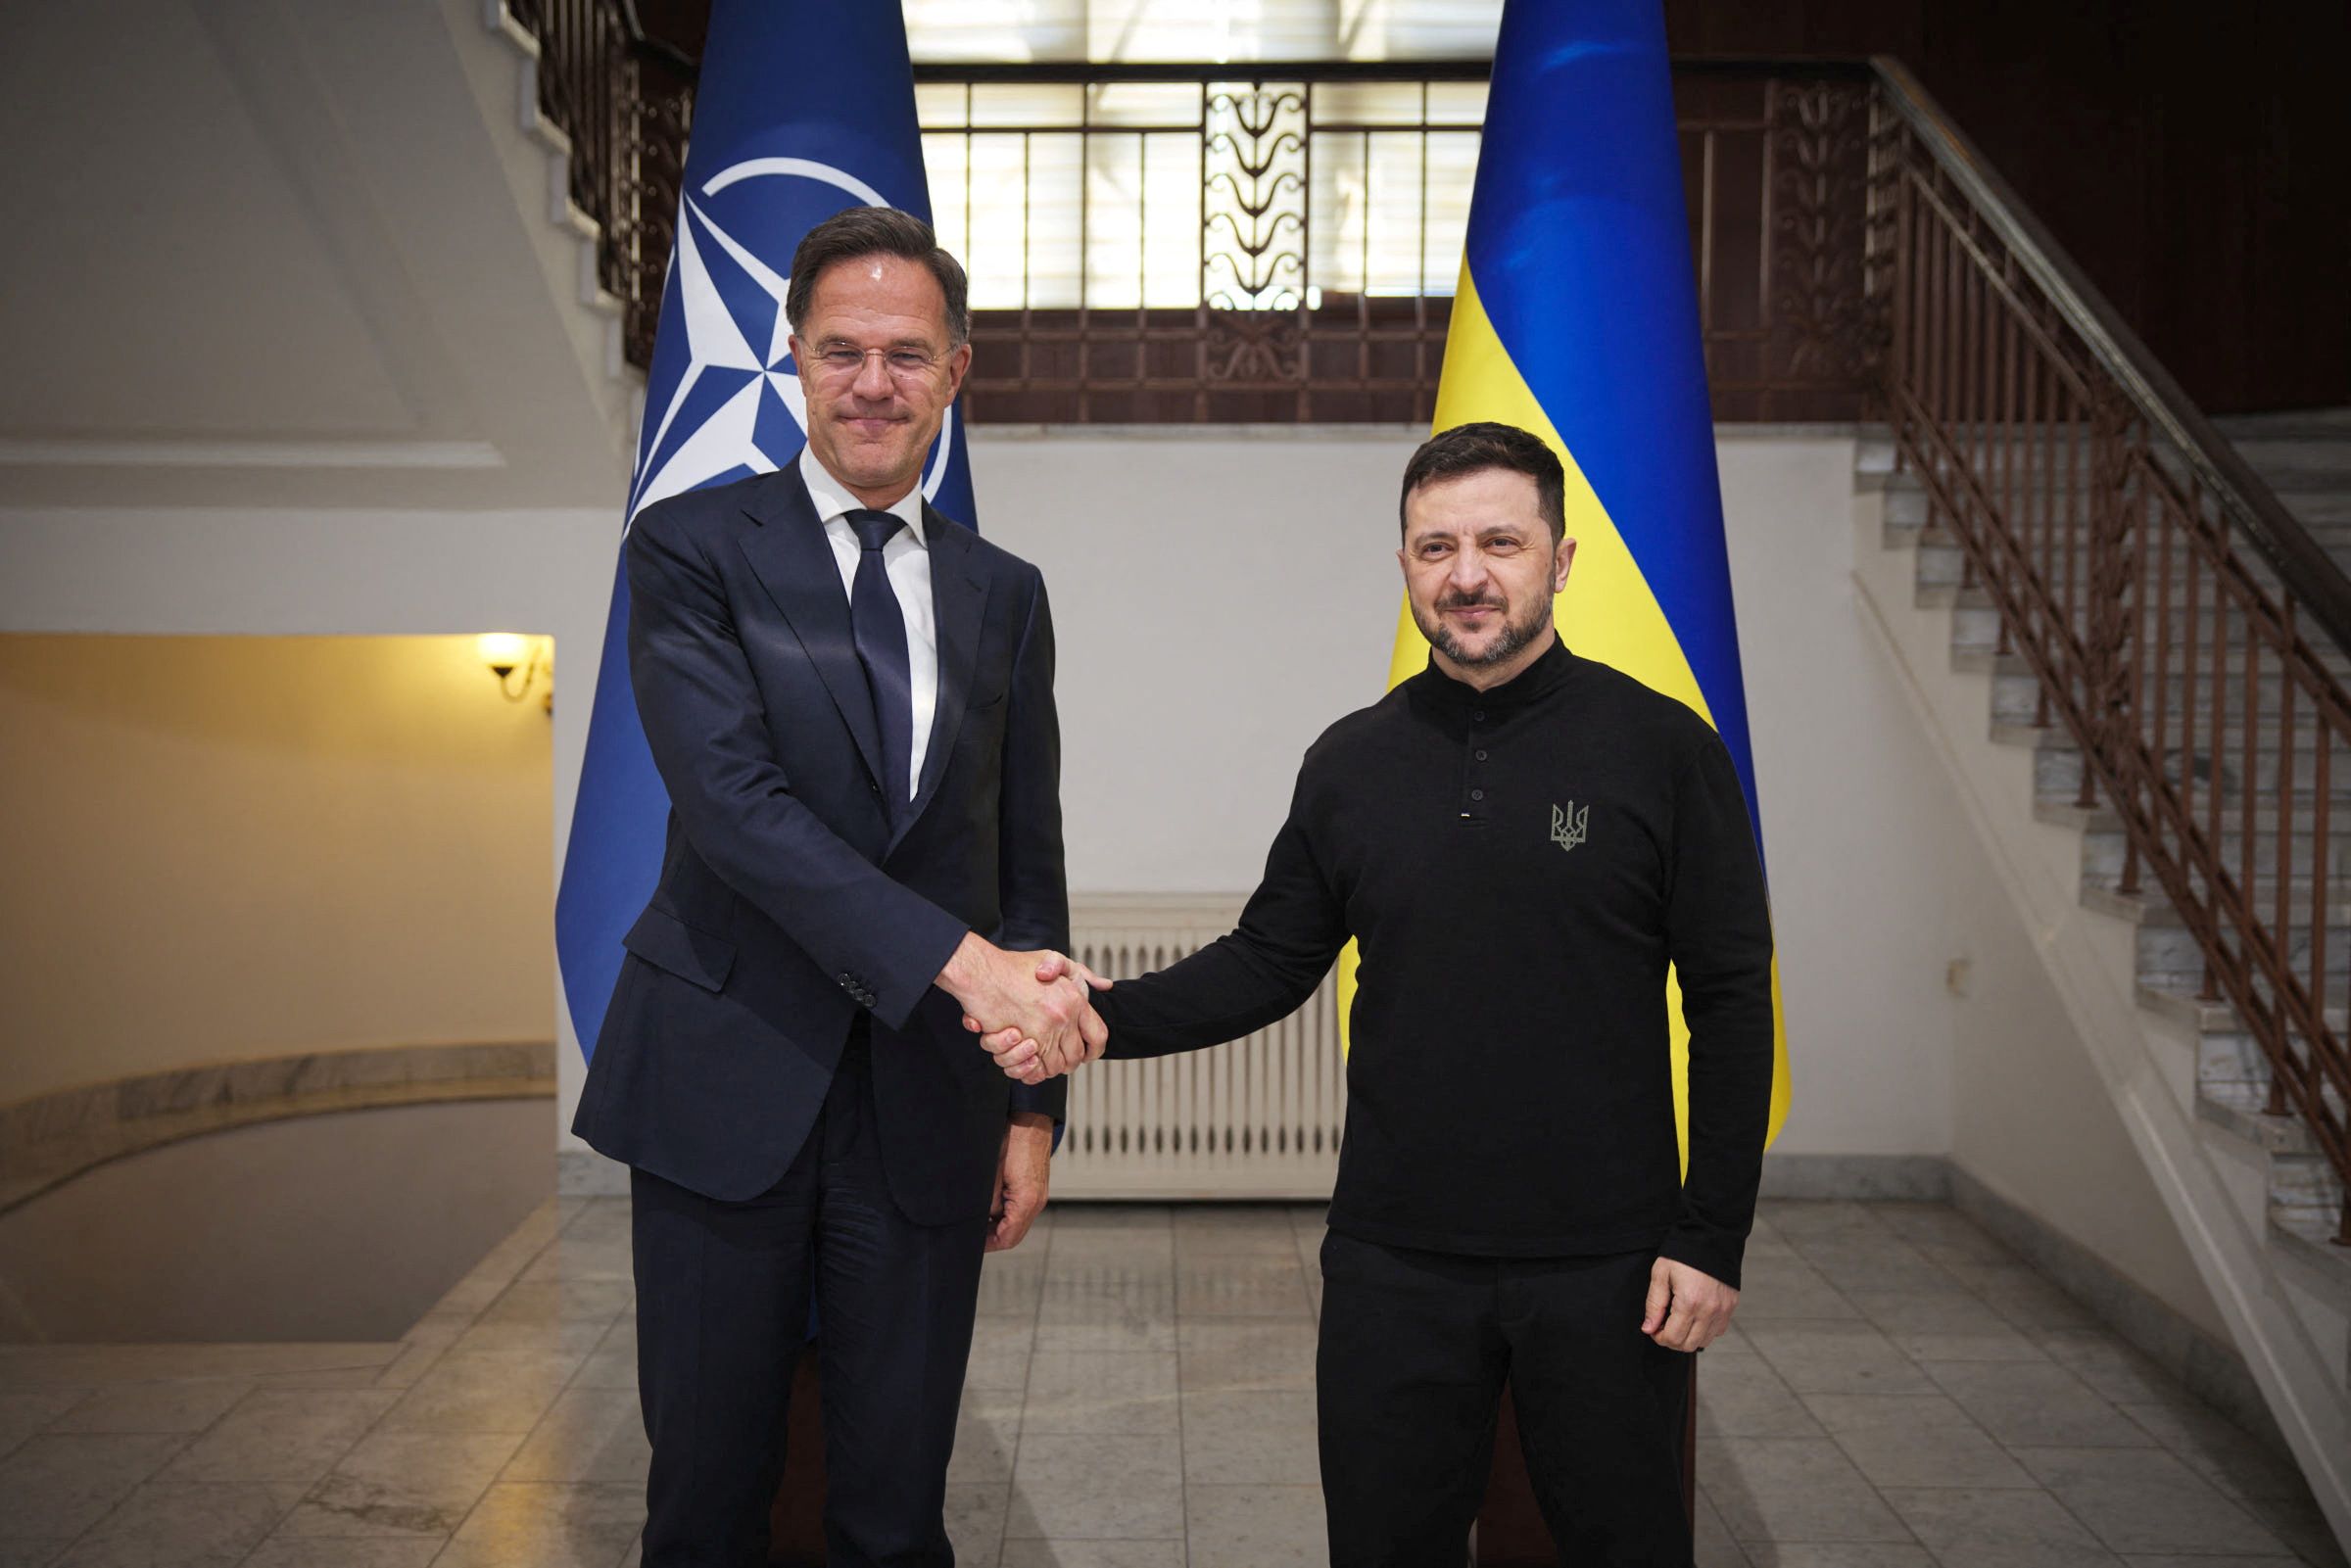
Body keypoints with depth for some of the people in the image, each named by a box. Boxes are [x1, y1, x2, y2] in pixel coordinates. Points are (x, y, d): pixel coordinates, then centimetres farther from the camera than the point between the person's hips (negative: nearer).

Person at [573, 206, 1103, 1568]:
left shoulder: (1006, 596, 10)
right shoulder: (693, 549, -2)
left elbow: (1028, 860, 12)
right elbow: (732, 798, -16)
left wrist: (1032, 1107, 8)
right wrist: (961, 960, -24)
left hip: (928, 1102, 3)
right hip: (729, 1088, -2)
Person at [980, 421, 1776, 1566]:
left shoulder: (1662, 747, -5)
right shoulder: (1352, 763, 4)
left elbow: (1731, 1005, -4)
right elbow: (1268, 962, 8)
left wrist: (1710, 1238, -7)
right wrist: (1106, 1021, -8)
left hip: (1604, 1264, -2)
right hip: (1394, 1259, 2)